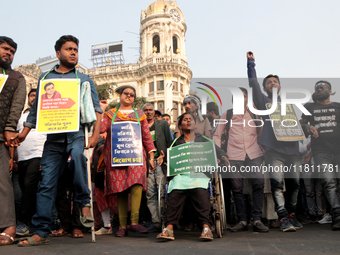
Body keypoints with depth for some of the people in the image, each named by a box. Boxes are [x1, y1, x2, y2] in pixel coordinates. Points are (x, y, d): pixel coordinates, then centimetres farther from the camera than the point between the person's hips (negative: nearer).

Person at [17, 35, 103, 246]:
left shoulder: (84, 79, 13)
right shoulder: (45, 77, 18)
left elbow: (96, 108, 5)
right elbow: (36, 108, 19)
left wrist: (96, 133, -9)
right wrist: (25, 131, 9)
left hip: (76, 132, -2)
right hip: (53, 136, 2)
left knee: (77, 154, -36)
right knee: (47, 183, -2)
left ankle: (85, 203, -21)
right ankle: (40, 233, 4)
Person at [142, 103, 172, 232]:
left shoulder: (163, 124, 13)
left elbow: (169, 143, 9)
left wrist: (164, 156, -5)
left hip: (160, 162, -2)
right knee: (150, 194, 0)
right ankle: (156, 222, 4)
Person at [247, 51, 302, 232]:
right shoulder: (263, 101, 11)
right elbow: (253, 84, 0)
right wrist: (251, 63, -2)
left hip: (292, 148, 4)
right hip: (273, 149, -4)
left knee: (293, 184, 4)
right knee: (277, 184, -12)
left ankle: (291, 214, 19)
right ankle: (284, 218, -10)